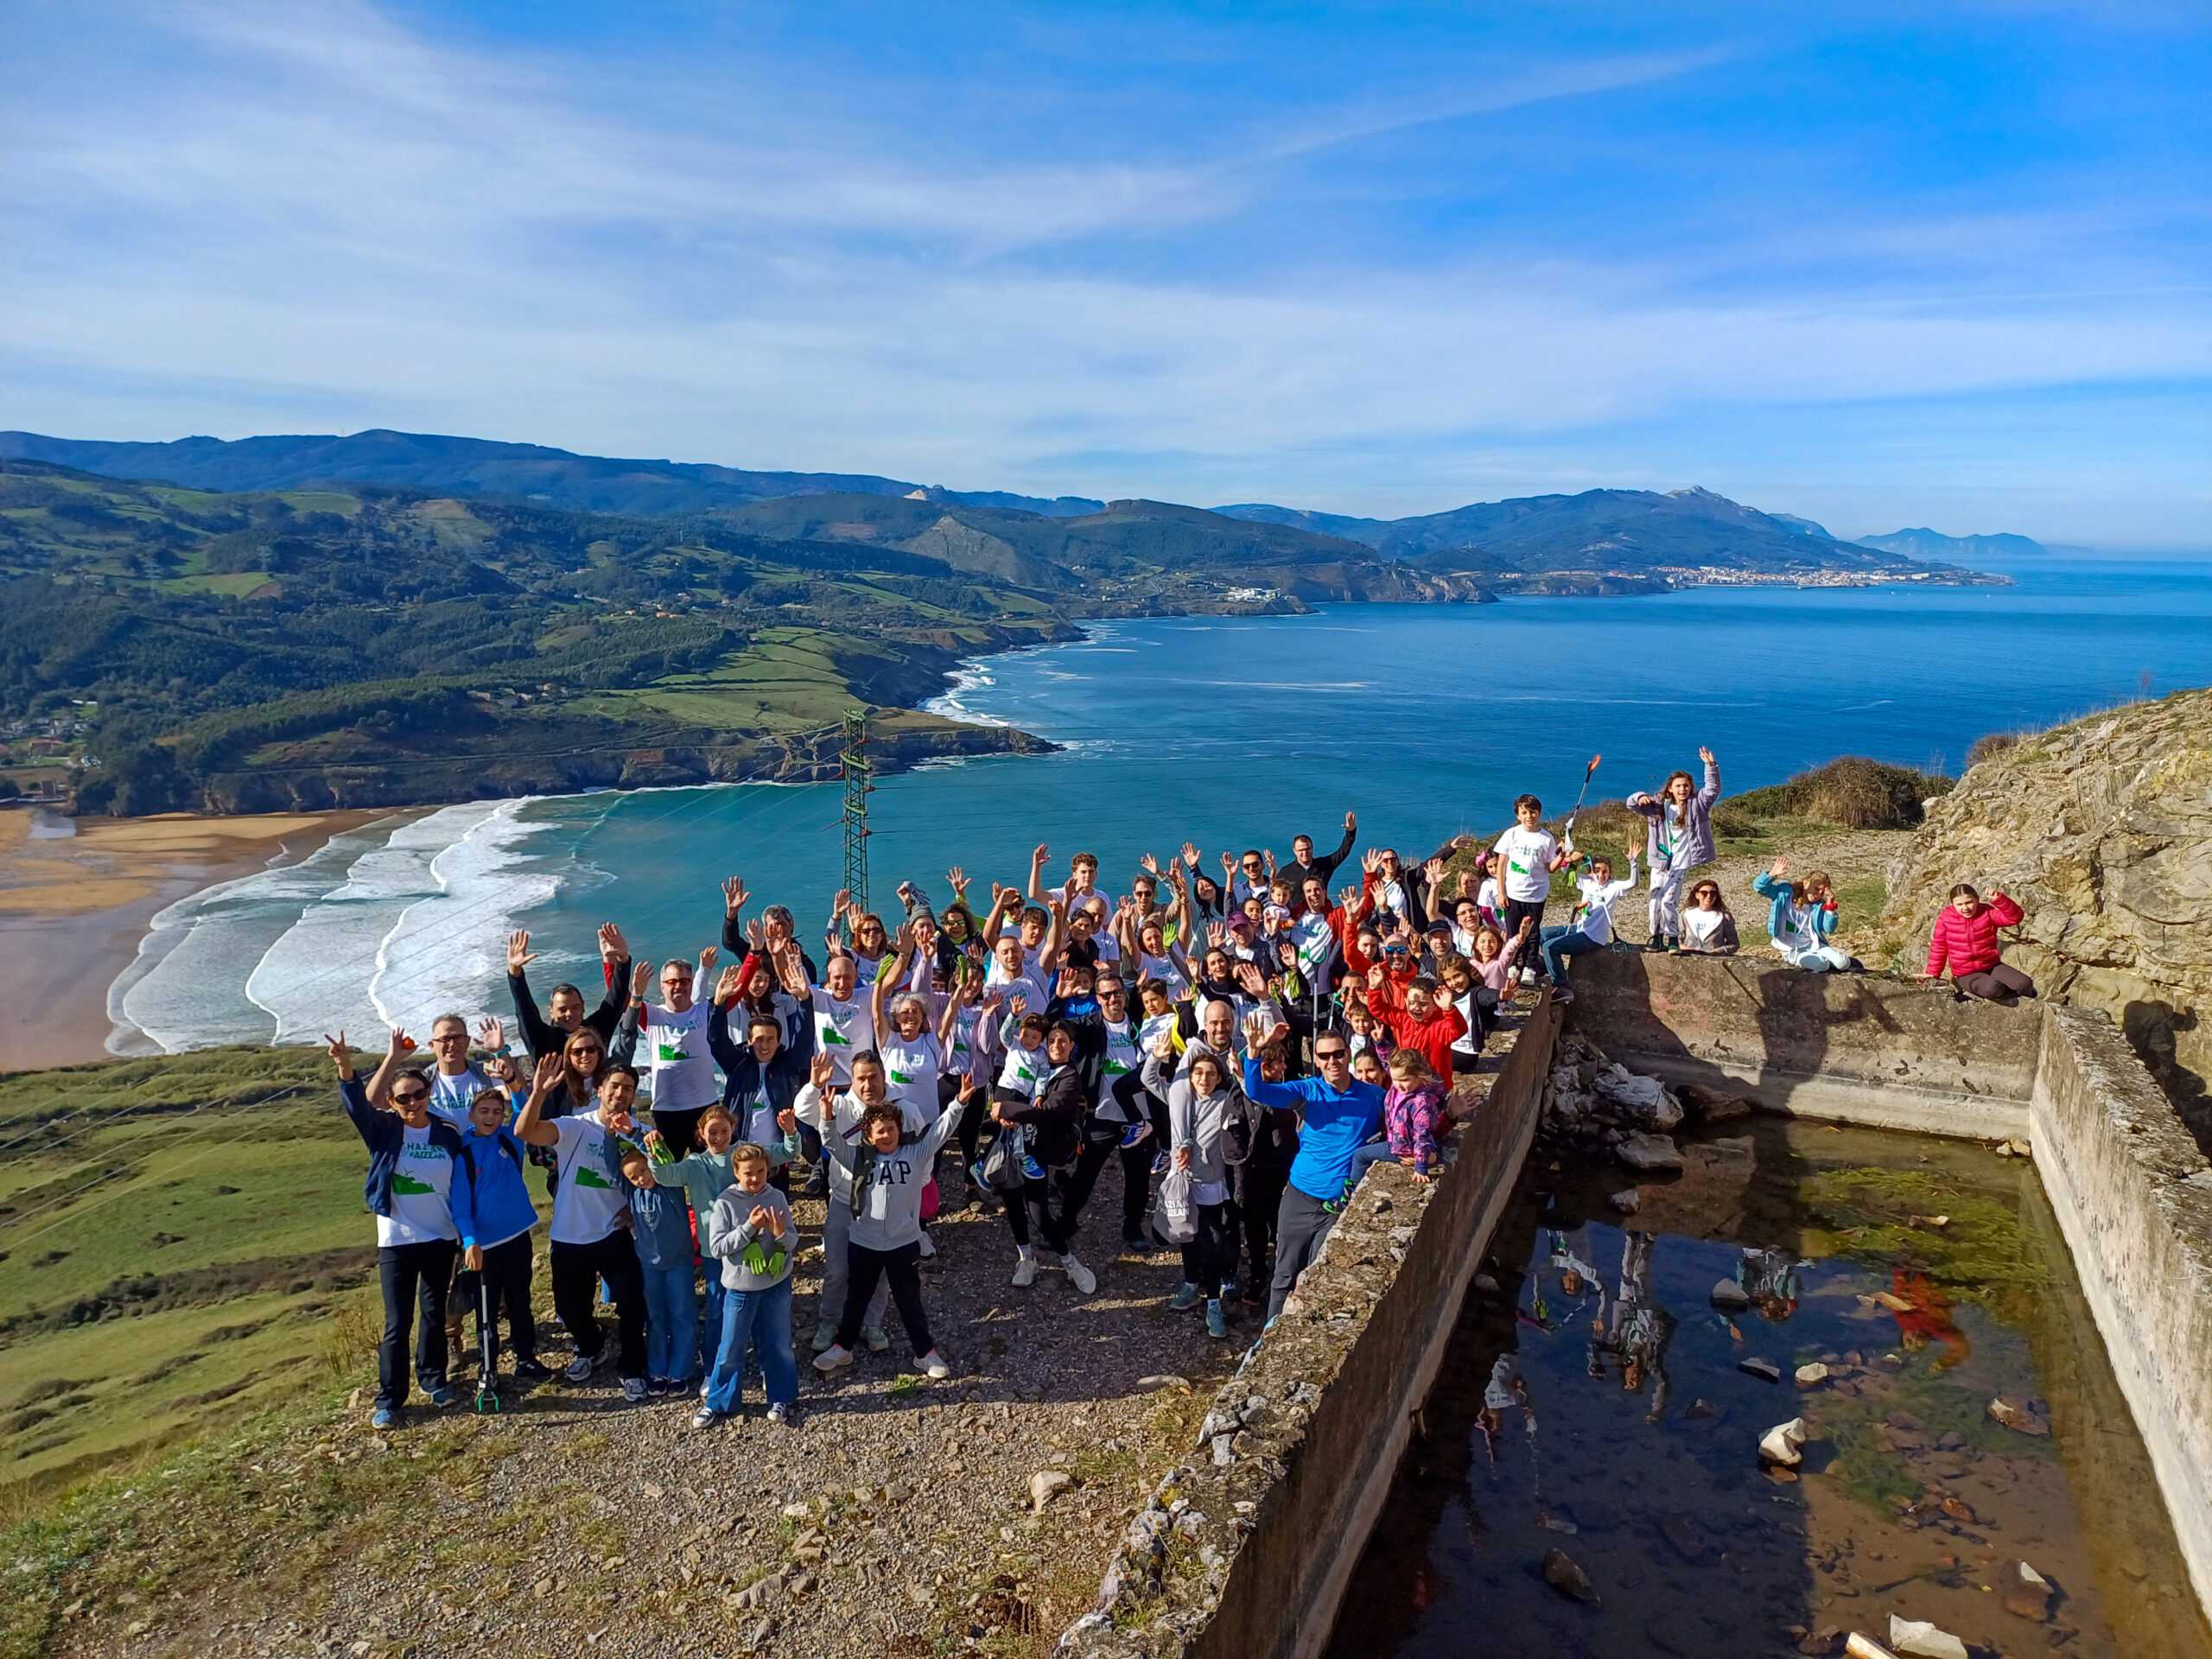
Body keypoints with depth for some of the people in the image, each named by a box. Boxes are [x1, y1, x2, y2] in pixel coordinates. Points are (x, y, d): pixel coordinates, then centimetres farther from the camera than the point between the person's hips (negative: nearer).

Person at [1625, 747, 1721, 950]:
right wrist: (1640, 797, -20)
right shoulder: (1658, 806, 6)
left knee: (1669, 900, -12)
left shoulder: (1696, 804, 3)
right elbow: (1631, 804, 3)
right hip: (1659, 861, 3)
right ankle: (1656, 937, 19)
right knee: (1655, 900, 3)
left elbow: (1713, 790, -9)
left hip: (1680, 863, -3)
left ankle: (1673, 938, 4)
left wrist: (1711, 766, -23)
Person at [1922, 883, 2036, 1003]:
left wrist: (1999, 900, -34)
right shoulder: (1945, 918, -10)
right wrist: (1933, 973, 0)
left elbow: (2014, 917, -21)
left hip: (1992, 966, 3)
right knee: (1991, 989, -32)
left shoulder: (1987, 912, -7)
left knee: (2024, 984, -14)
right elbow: (1939, 947, -2)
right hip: (1967, 975, -3)